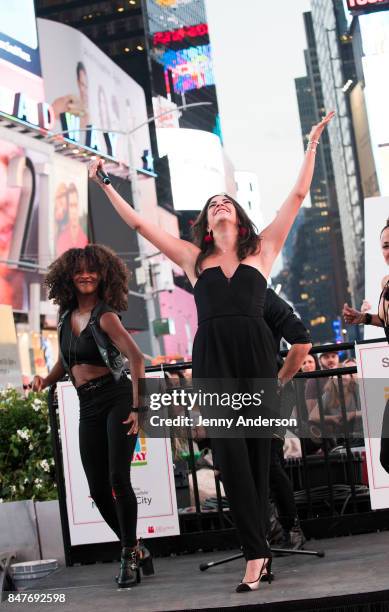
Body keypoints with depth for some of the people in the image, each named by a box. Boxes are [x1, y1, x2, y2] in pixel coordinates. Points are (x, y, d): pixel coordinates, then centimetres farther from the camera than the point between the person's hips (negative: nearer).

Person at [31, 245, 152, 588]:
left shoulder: (105, 315, -8)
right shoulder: (67, 316, 11)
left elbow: (136, 358, -19)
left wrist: (137, 407, -25)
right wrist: (46, 381, 8)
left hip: (116, 398, -6)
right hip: (88, 408, 7)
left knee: (118, 479, -16)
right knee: (98, 490, 4)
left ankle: (129, 556, -3)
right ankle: (134, 550, 21)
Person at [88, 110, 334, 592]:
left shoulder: (262, 249, 16)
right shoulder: (194, 258, 17)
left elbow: (297, 196, 16)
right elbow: (138, 223, 19)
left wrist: (311, 146, 17)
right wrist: (105, 186, 20)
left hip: (256, 353, 0)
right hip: (212, 358, 0)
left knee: (256, 450, 0)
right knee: (231, 449, -10)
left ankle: (256, 547, 6)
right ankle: (256, 552, -10)